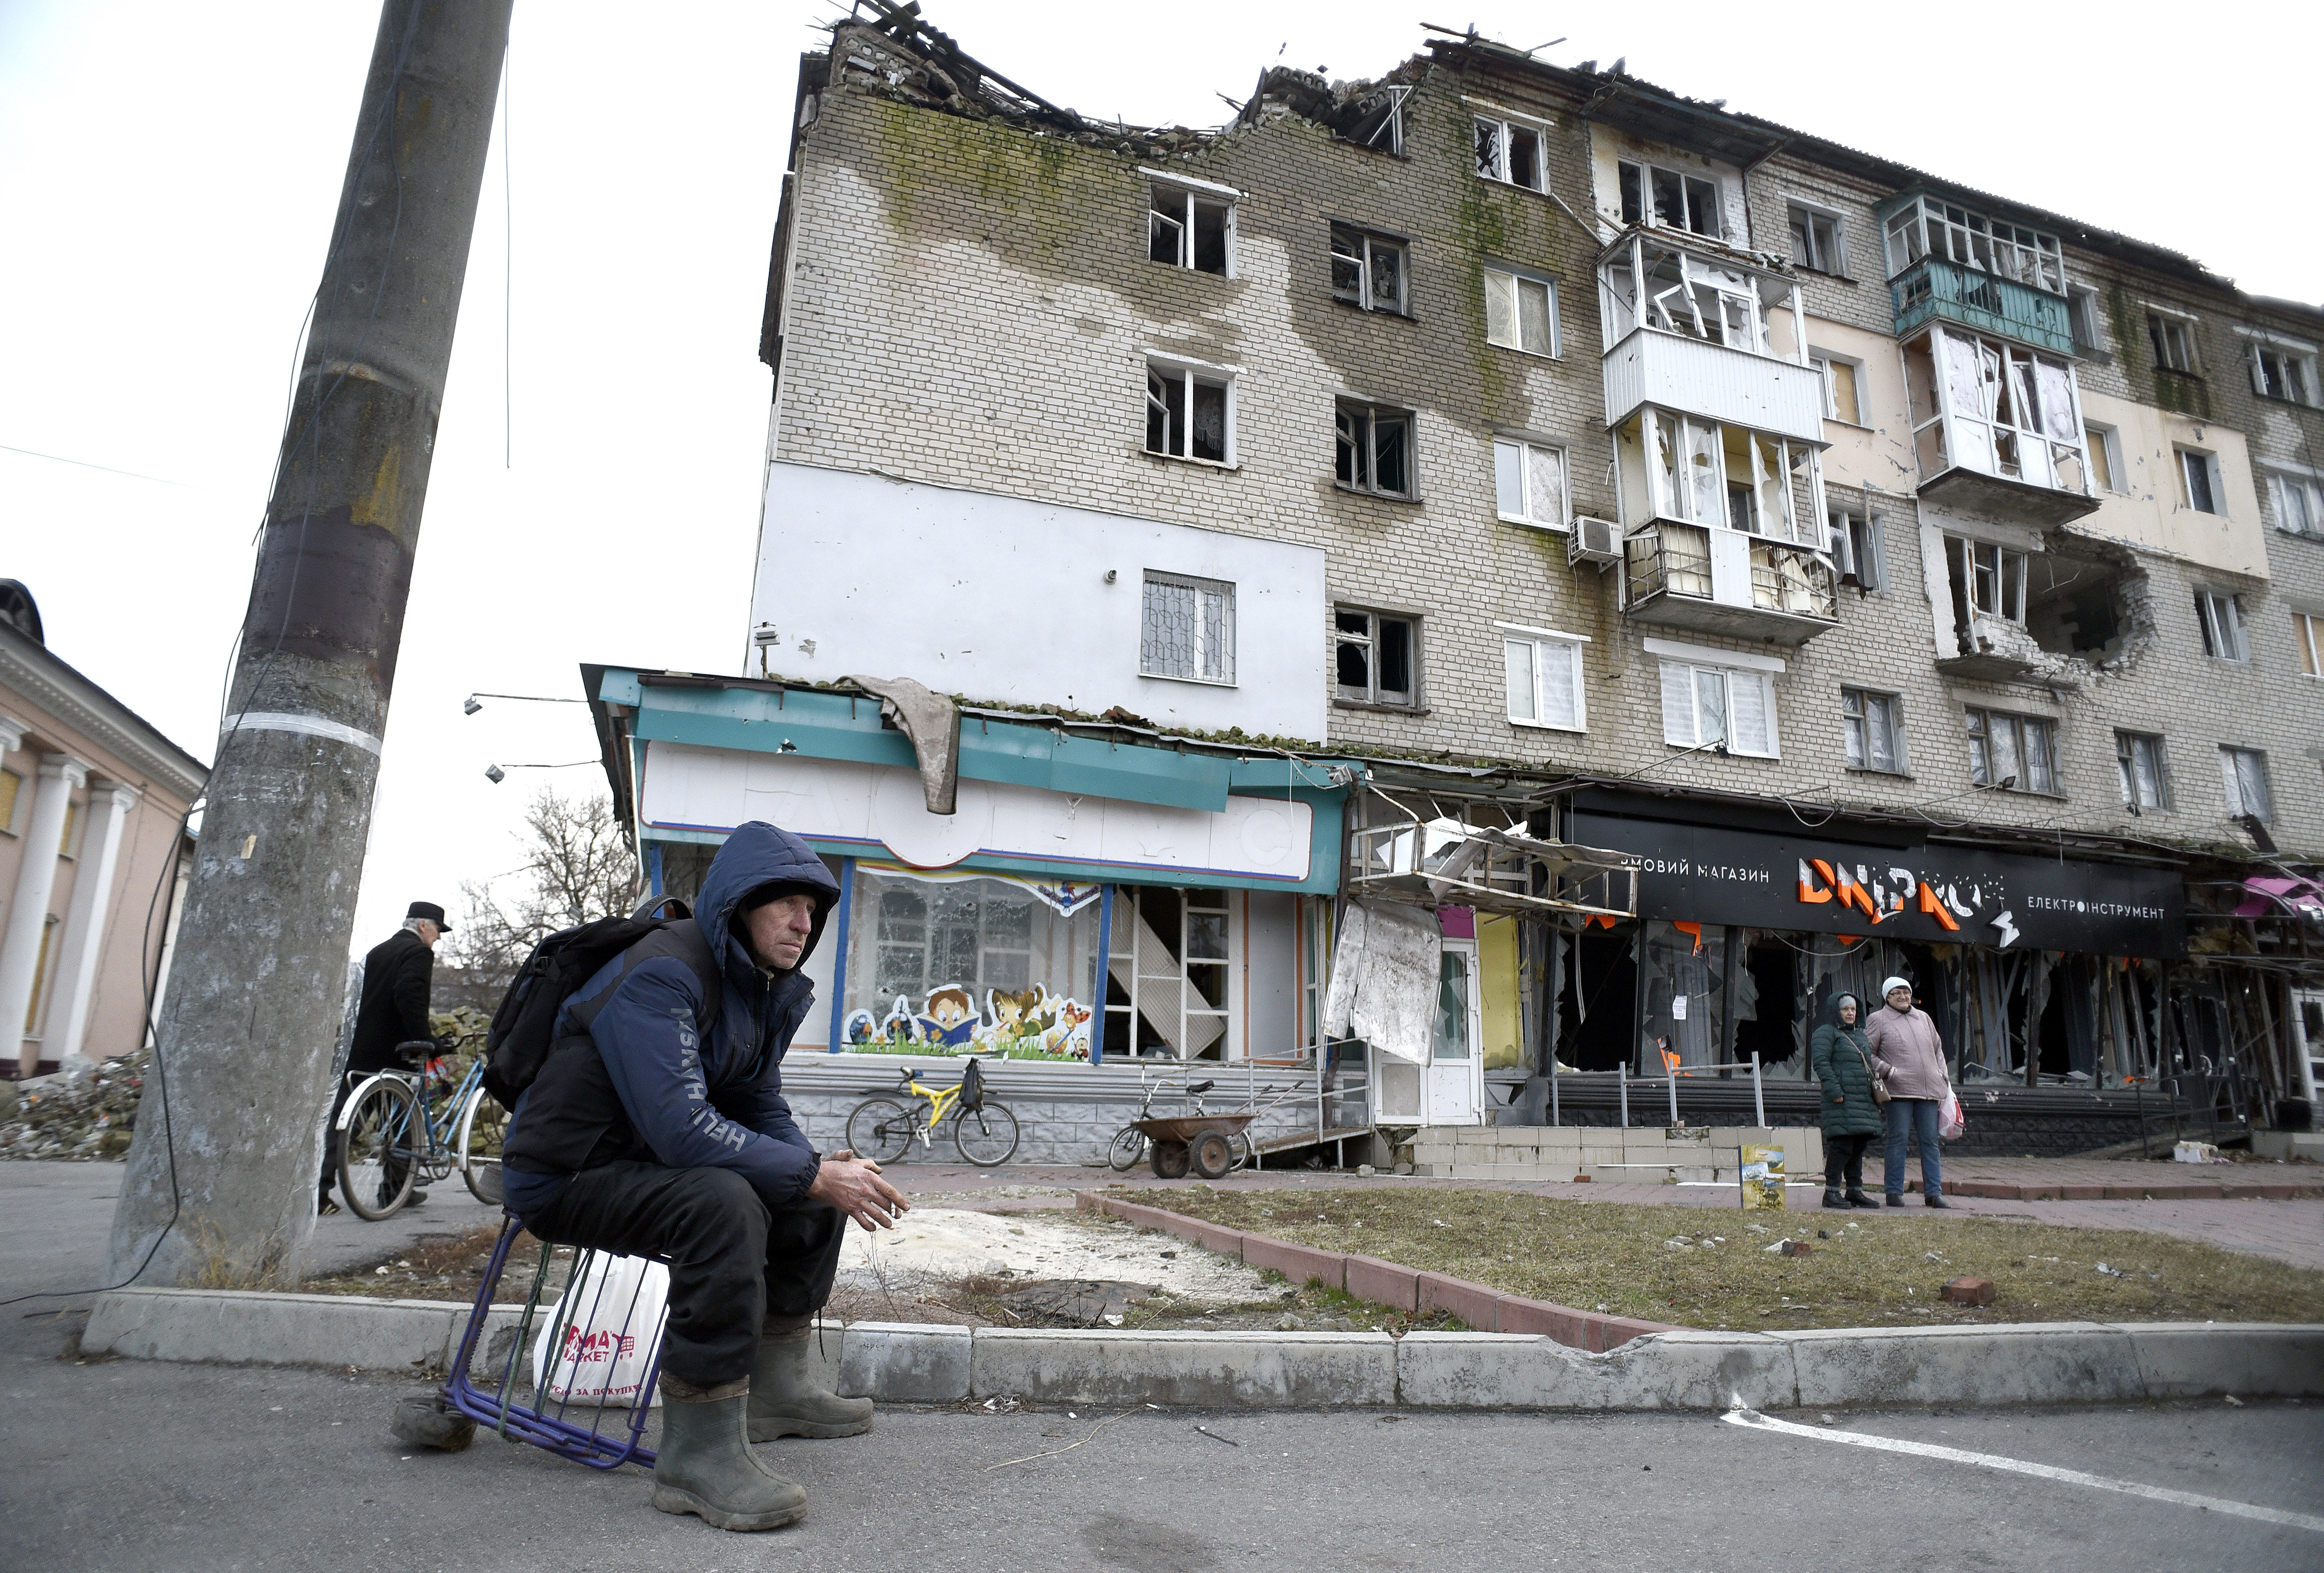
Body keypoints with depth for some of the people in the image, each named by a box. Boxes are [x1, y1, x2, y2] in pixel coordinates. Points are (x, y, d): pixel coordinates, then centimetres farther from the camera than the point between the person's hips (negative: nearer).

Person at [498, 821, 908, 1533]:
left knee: (817, 1195, 7)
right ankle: (699, 1450, -25)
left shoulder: (766, 991, 2)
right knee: (723, 1200, -34)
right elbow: (682, 1127, -35)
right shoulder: (659, 977, -26)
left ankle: (776, 1387, 19)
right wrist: (813, 1174, -33)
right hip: (565, 1175, -9)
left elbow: (762, 1108, 7)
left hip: (647, 1162, 9)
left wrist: (824, 1167, -13)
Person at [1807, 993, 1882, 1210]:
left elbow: (1870, 1066, 29)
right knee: (1842, 1144, -12)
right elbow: (1820, 1062, -12)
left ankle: (1856, 1191, 16)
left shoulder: (1861, 1034, 25)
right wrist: (1834, 1091, -20)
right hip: (1842, 1100, -8)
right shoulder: (1826, 1033, -1)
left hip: (1864, 1101, 8)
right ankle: (1831, 1193, -8)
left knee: (1859, 1147, 9)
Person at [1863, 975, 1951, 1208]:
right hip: (1899, 1091, -5)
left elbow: (1938, 1049, 26)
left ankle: (1934, 1192, 11)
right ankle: (1894, 1192, 1)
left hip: (1929, 1090, 5)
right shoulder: (1878, 1020, 2)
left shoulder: (1924, 1018, 18)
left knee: (1930, 1141, 5)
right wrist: (1889, 1071, -11)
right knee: (1898, 1139, -5)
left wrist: (1942, 1075, 14)